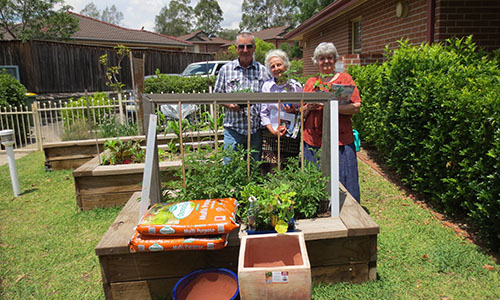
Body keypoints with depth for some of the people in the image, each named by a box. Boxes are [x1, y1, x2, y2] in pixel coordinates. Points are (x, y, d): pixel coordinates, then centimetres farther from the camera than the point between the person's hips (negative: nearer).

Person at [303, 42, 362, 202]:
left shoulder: (345, 78, 7)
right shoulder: (310, 82, 15)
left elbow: (356, 107, -4)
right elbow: (301, 112, 17)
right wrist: (308, 107, -6)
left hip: (340, 141, -2)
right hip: (313, 141, 3)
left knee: (341, 183, 1)